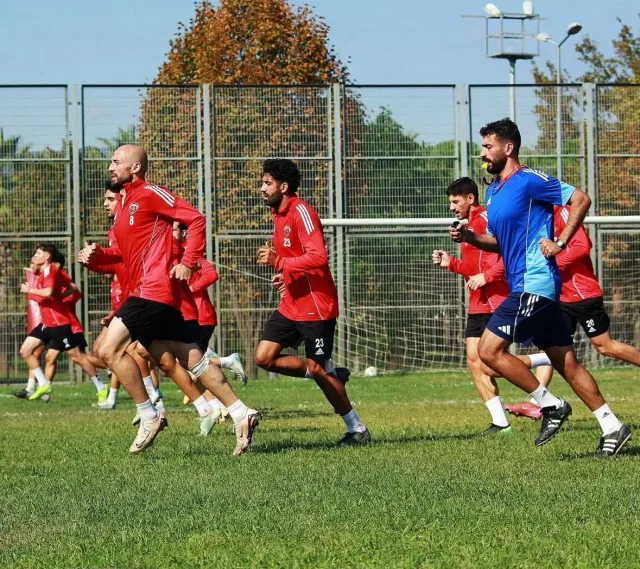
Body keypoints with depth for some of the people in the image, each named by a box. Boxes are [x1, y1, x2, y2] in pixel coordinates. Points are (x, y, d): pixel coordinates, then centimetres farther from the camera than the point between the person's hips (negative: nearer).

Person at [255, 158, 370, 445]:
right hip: (291, 304, 9)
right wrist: (286, 276, 10)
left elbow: (318, 257, -28)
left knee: (317, 369, -4)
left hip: (315, 306, -9)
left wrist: (279, 262, -29)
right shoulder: (279, 215, 13)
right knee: (264, 357, 0)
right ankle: (332, 376, 14)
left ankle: (357, 429, 9)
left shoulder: (301, 212, -17)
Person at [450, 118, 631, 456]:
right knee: (566, 363, 8)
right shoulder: (494, 192, 17)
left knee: (489, 349, -12)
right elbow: (499, 242, 25)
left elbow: (581, 200, -13)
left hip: (533, 284, -9)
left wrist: (560, 243, -15)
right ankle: (612, 427, 9)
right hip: (525, 286, 9)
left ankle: (551, 406, -5)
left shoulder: (529, 181, -10)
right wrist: (470, 238, 6)